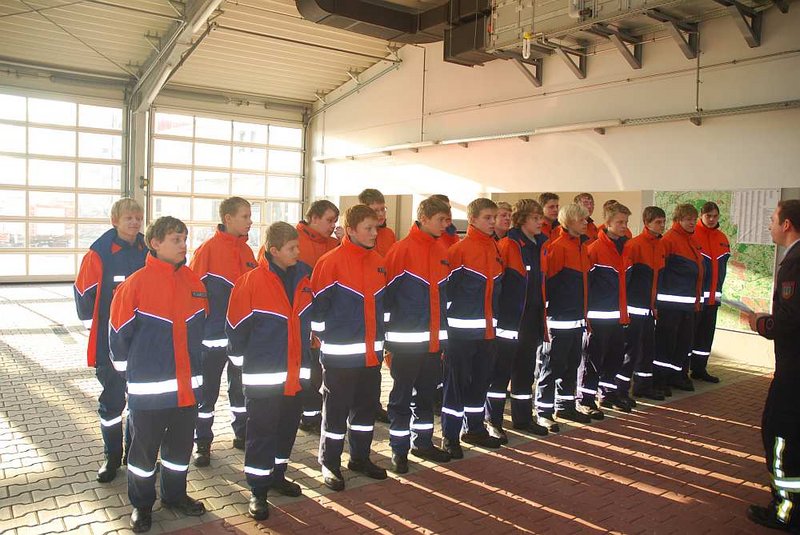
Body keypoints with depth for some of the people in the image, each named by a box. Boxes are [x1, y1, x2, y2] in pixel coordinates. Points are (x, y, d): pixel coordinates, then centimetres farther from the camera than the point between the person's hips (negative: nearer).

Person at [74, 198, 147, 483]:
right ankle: (112, 457, 22)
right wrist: (97, 328, 0)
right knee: (112, 401, 7)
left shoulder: (148, 251, 3)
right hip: (111, 344, -3)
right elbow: (84, 293, -3)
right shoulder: (99, 253, -9)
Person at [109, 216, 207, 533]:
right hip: (148, 388, -4)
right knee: (144, 448, 11)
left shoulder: (195, 283, 2)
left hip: (188, 385, 5)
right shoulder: (135, 284, -13)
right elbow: (119, 333, -6)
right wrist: (130, 371, 3)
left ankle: (174, 495, 37)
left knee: (181, 445, 17)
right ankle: (141, 505, 30)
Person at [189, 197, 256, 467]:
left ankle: (242, 434, 32)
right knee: (208, 390, 6)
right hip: (214, 334, -6)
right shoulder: (208, 249, -12)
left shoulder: (247, 251, 6)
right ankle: (202, 443, 19)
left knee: (241, 385, 17)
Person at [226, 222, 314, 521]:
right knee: (261, 432, 3)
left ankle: (277, 475, 35)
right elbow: (237, 325, -9)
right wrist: (243, 355, 1)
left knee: (287, 428, 17)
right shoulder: (252, 281, -14)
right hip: (263, 376, -6)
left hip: (296, 373, 6)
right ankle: (258, 490, 15)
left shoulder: (303, 277, 5)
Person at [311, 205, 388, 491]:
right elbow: (317, 304, -10)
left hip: (372, 352, 6)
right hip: (340, 354, -6)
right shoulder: (331, 262, -13)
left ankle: (360, 457, 31)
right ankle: (330, 463, 20)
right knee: (336, 409, 5)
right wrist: (326, 337, -5)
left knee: (367, 406, 15)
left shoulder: (378, 262, 8)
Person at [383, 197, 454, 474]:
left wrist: (444, 334, 16)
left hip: (434, 339, 6)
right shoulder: (402, 249, -11)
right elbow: (387, 292, -9)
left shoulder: (441, 250, 9)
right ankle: (399, 449, 18)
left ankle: (423, 442, 31)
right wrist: (386, 337, -8)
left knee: (427, 393, 17)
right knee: (402, 396, 6)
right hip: (407, 340, -6)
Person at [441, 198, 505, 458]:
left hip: (488, 329, 7)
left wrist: (495, 320, 17)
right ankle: (450, 436, 10)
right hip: (462, 329, -7)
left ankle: (475, 428, 30)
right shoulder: (459, 249, -10)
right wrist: (447, 322, -10)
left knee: (481, 380, 15)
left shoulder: (494, 248, 11)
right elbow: (447, 286, -11)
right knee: (457, 381, 0)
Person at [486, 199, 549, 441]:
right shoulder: (508, 244, -11)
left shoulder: (540, 245, 11)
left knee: (525, 371, 15)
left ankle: (523, 418, 27)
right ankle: (493, 422, 8)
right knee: (501, 371, -1)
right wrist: (496, 315, -14)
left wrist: (542, 317, 14)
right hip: (509, 319, -7)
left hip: (532, 320, 7)